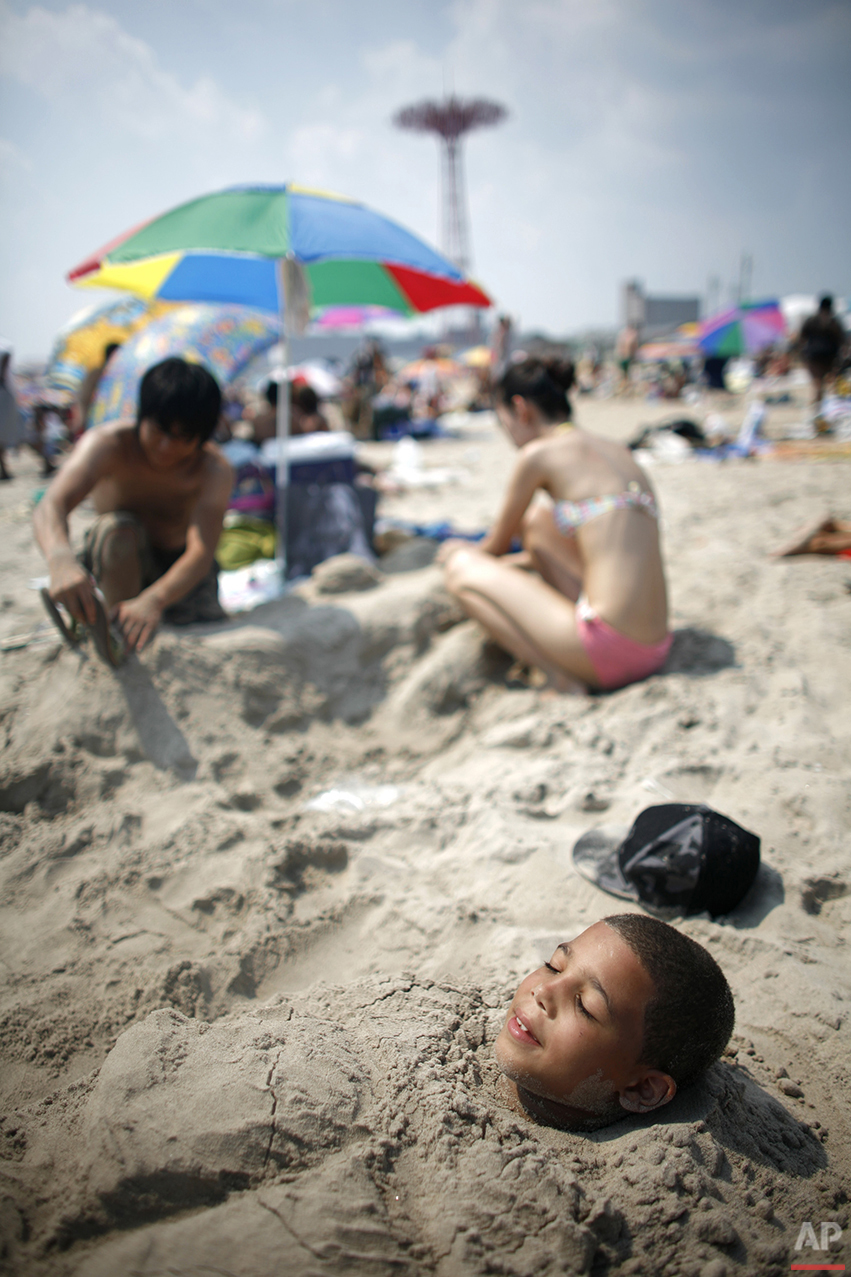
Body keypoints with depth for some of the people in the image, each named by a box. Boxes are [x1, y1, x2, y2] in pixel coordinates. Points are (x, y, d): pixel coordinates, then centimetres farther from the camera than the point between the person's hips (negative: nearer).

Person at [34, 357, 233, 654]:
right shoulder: (108, 444, -23)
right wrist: (61, 560, -64)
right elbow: (50, 506, -39)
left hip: (180, 572, 1)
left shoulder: (214, 470, -23)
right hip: (114, 567, -1)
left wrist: (154, 599, -58)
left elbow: (201, 552, -37)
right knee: (118, 529, -34)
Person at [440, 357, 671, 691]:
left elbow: (497, 546, 10)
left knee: (461, 570, 6)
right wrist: (516, 562, 44)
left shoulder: (538, 454, -4)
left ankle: (559, 675, -8)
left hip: (611, 650, -8)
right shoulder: (617, 451, 19)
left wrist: (458, 552, 34)